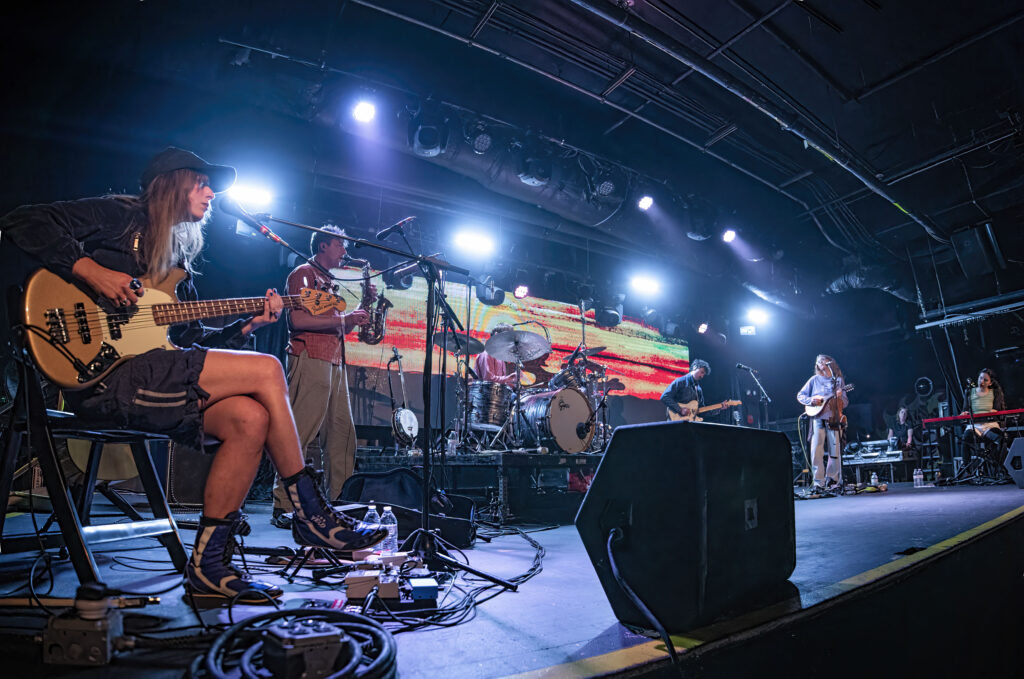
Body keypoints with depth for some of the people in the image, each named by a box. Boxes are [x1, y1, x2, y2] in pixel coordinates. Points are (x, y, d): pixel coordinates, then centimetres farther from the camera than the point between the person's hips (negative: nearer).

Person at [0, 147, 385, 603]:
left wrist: (246, 325, 6)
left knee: (250, 418, -16)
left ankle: (208, 565, -7)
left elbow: (191, 339, 18)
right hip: (102, 374, -8)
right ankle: (312, 515, -10)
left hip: (147, 377, 8)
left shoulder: (179, 260, 24)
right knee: (266, 371, -19)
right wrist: (90, 271, -18)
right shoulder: (119, 216, 4)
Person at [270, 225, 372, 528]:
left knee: (342, 433, 6)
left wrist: (363, 306, 13)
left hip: (335, 361, 9)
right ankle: (282, 507, -4)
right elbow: (297, 319, -15)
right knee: (300, 432, -10)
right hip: (310, 358, -9)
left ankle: (339, 502, 13)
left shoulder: (329, 283, 26)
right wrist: (344, 318, -14)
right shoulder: (303, 273, 0)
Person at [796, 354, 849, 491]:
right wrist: (811, 400, -8)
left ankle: (832, 480, 13)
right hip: (818, 418, -1)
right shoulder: (814, 380, 11)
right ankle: (819, 482, -4)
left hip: (834, 419, 1)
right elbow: (800, 395, 10)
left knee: (835, 451, 1)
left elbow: (845, 403, 8)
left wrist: (840, 397, -14)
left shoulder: (838, 380, 11)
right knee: (816, 450, -7)